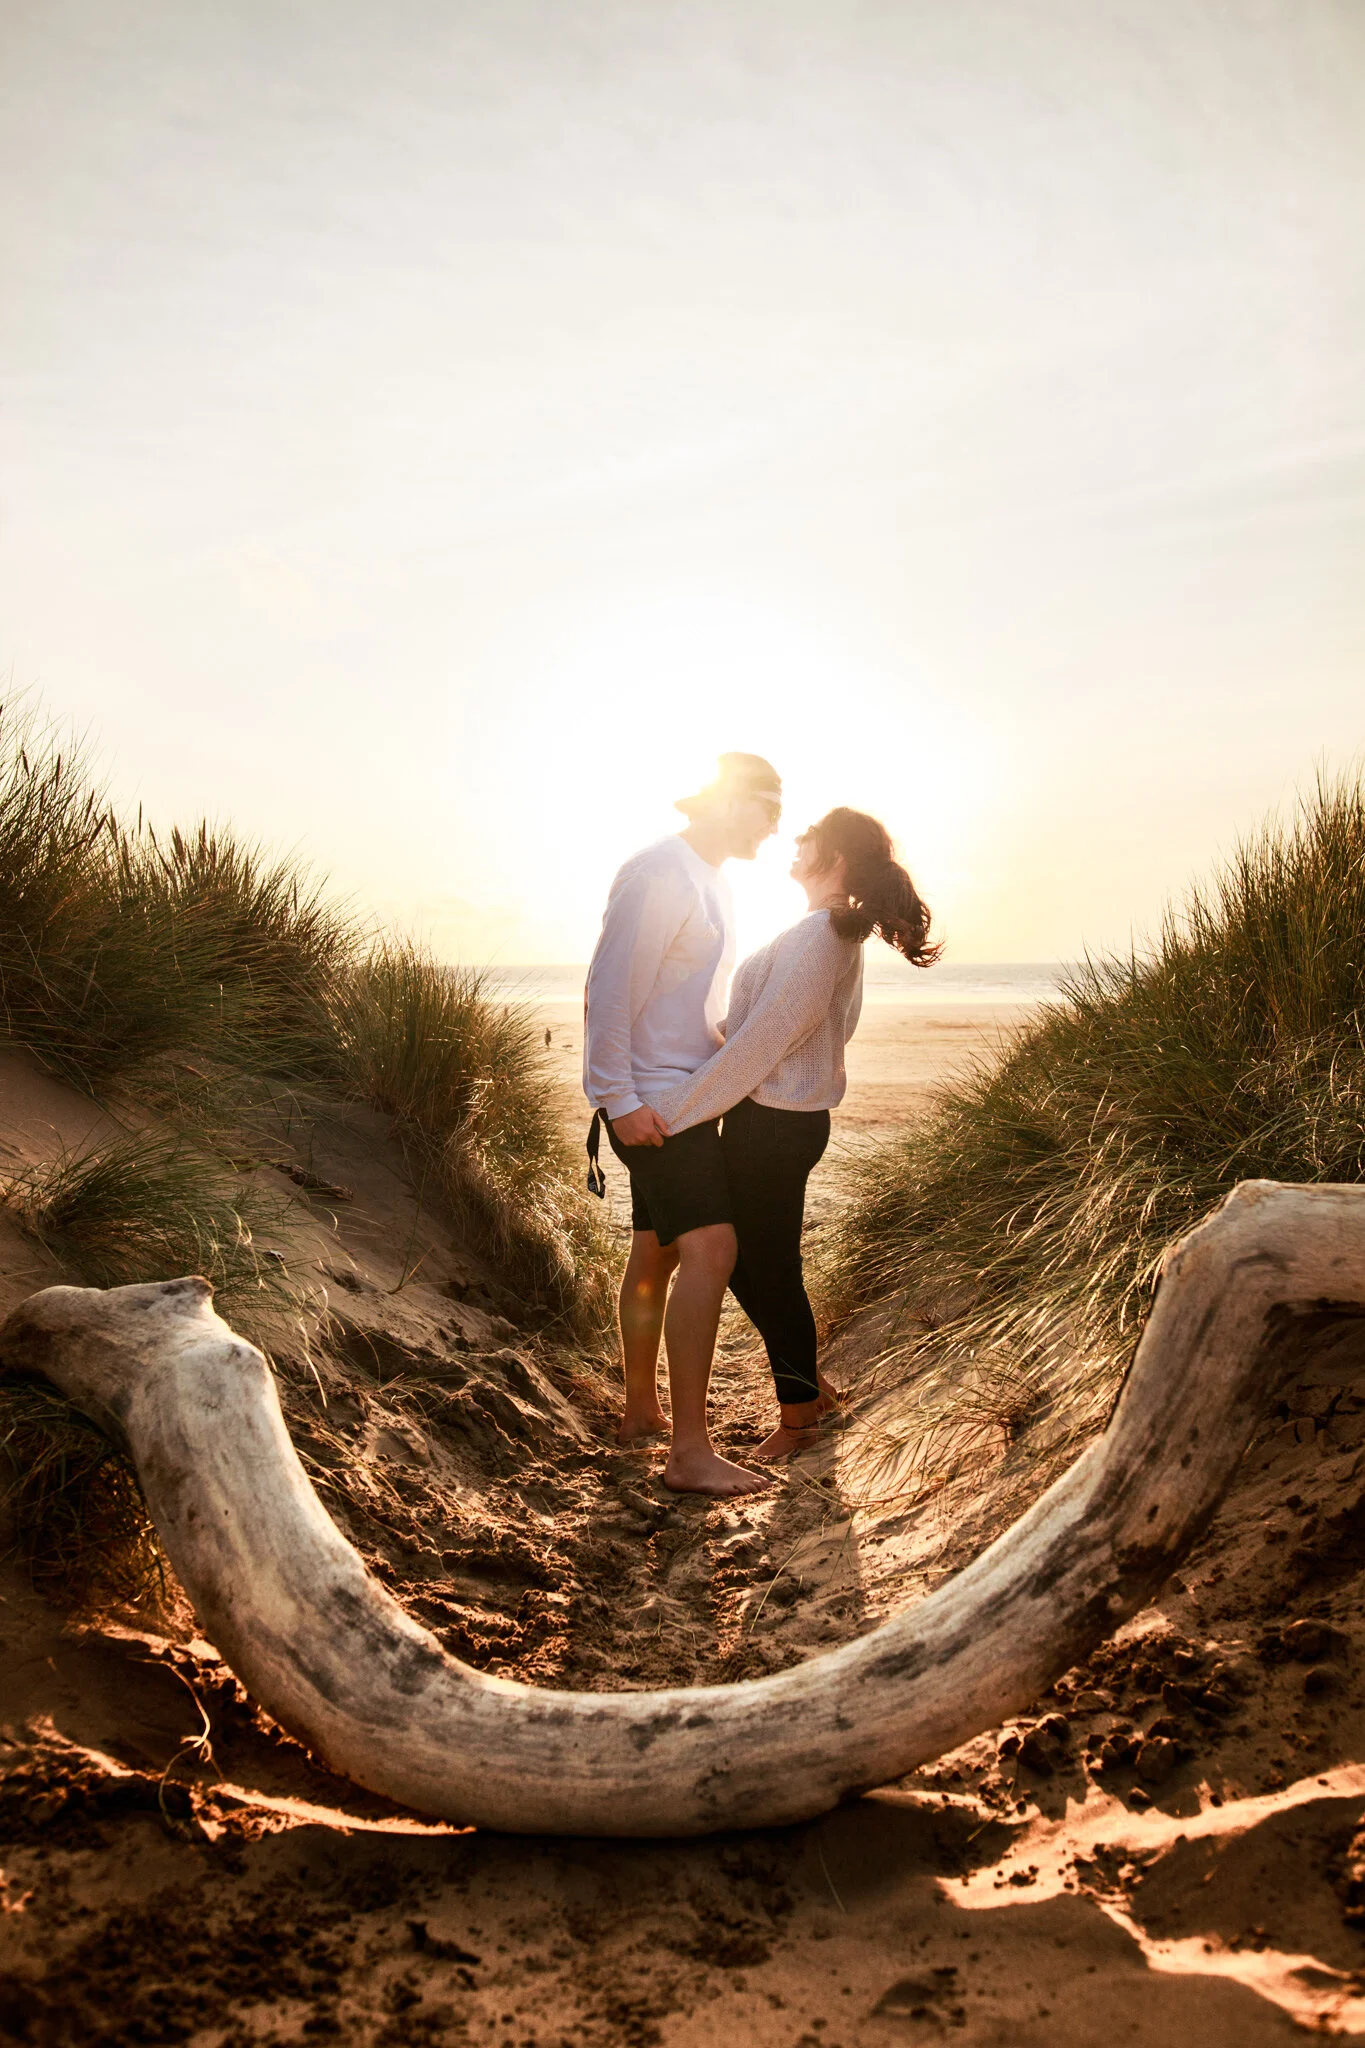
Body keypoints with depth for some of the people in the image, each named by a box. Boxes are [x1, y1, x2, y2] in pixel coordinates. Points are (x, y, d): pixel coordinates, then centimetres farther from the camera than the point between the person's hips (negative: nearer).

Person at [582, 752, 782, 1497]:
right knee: (709, 1249, -17)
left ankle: (640, 1412, 30)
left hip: (684, 1093, 10)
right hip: (650, 1099, -10)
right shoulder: (659, 876, -17)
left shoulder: (708, 879, 16)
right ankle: (690, 1450, -16)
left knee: (656, 1253, 17)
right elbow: (609, 991, -22)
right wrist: (620, 1099, -24)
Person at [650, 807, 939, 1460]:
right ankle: (810, 1385, 35)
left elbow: (754, 1047, -23)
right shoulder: (837, 934, 10)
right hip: (784, 1119, 10)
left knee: (769, 1269, 5)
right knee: (741, 1259, 20)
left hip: (773, 1129, -10)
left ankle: (797, 1417, 23)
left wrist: (668, 1112, -19)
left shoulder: (818, 937, -22)